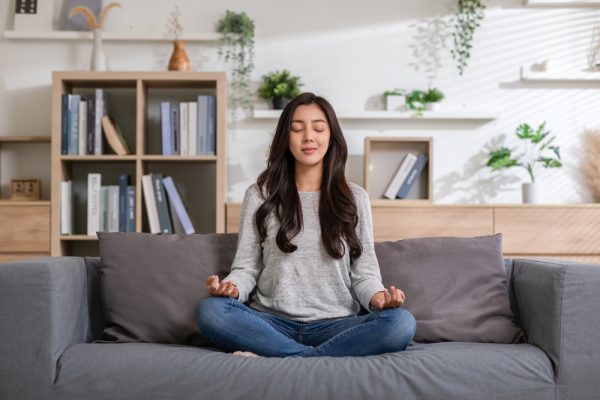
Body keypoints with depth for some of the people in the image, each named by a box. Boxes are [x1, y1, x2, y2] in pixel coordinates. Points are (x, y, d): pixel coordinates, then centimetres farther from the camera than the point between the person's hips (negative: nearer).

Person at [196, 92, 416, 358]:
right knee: (209, 311, -29)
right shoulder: (259, 196, 7)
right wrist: (232, 287, -18)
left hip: (336, 326, 1)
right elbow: (246, 267, 6)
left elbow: (364, 272, 7)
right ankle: (315, 357, -24)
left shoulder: (354, 198, 9)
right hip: (273, 324, 0)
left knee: (401, 323, -30)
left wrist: (379, 297, -16)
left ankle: (275, 358, -24)